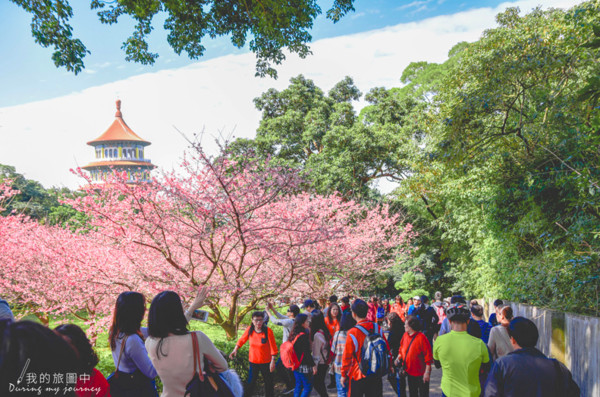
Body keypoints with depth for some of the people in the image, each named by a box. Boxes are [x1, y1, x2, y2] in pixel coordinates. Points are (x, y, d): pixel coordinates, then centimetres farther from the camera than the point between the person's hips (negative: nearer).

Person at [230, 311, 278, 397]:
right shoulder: (249, 329, -8)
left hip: (266, 362, -2)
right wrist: (235, 349, -6)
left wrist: (273, 361, -17)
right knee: (250, 382, 6)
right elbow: (242, 340, 6)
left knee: (268, 382, 10)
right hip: (253, 361, 2)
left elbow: (273, 347, -15)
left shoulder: (268, 331, -18)